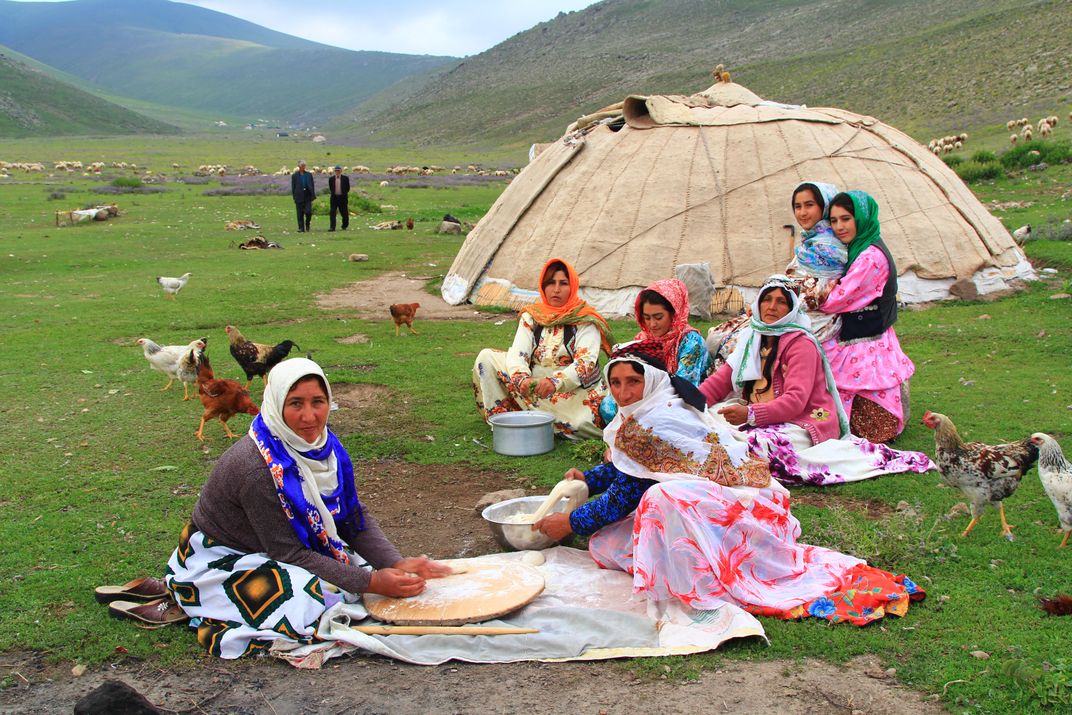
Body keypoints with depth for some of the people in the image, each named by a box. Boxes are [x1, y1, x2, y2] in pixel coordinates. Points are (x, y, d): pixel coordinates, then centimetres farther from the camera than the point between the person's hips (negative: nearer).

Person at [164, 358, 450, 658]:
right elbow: (289, 553, -27)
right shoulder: (256, 467, -32)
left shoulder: (324, 445, -9)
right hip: (222, 563, -8)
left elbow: (356, 517, -3)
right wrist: (371, 582, -27)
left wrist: (398, 564, -17)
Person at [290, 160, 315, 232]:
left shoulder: (309, 175, 9)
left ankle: (307, 224, 17)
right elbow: (293, 187, 4)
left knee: (308, 212, -9)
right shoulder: (294, 175, 4)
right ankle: (301, 228, 6)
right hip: (299, 196, -1)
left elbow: (312, 185, 10)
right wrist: (294, 197, -2)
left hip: (307, 196, 1)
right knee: (300, 214, 0)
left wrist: (313, 196, 1)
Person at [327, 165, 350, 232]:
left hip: (343, 197, -1)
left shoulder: (345, 178, 0)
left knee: (344, 213, 7)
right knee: (332, 213, -8)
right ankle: (332, 227, -10)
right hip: (334, 197, 1)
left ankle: (344, 226, 30)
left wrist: (344, 194, 6)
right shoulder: (331, 178, 4)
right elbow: (330, 188, 15)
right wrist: (332, 193, 8)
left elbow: (348, 188, 6)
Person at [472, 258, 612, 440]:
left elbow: (585, 363, -19)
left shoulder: (585, 320, -6)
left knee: (581, 421, -35)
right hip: (535, 383, 3)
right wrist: (522, 378, -31)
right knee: (487, 358, -8)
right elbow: (517, 353, -7)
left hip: (575, 391, -3)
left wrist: (555, 382, -38)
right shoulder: (531, 316, 6)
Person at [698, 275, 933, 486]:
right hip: (765, 420, 7)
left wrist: (751, 415, -33)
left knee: (754, 443, -36)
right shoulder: (753, 338, 13)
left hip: (804, 423, -7)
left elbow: (795, 401, -21)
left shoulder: (801, 344, -10)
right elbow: (723, 378, 8)